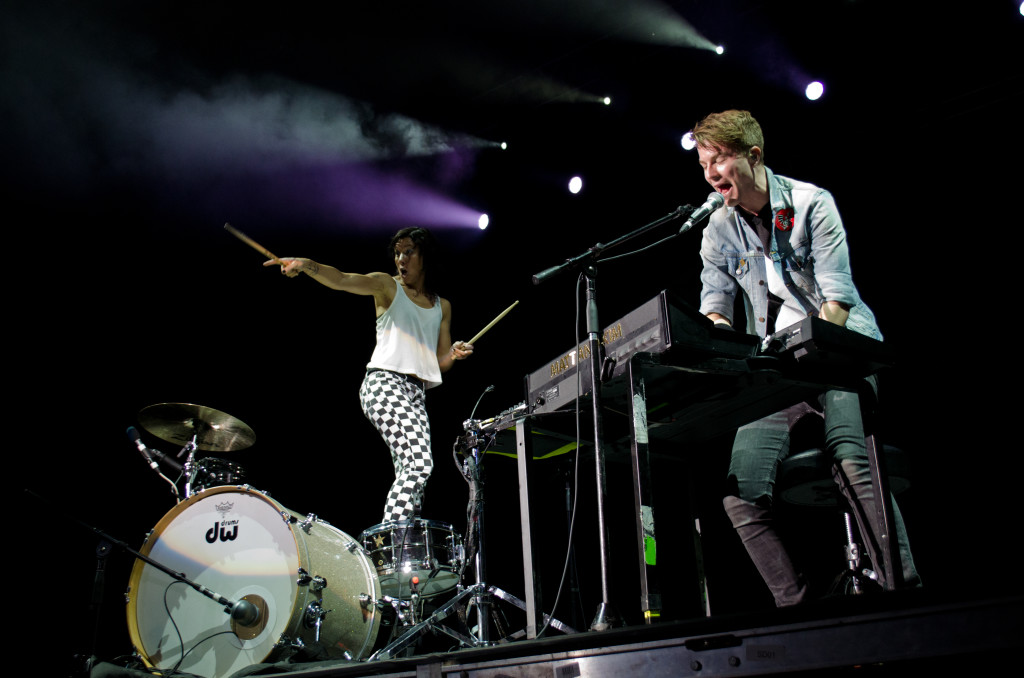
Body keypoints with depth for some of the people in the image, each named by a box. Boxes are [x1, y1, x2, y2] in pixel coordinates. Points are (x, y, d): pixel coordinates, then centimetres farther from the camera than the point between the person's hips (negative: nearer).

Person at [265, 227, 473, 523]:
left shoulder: (442, 306, 21)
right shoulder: (386, 285, 7)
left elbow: (441, 362, 20)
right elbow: (342, 280, -12)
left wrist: (455, 354, -5)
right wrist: (305, 264, -32)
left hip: (417, 393, 6)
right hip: (384, 382, -6)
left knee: (409, 476, -2)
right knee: (419, 464, -24)